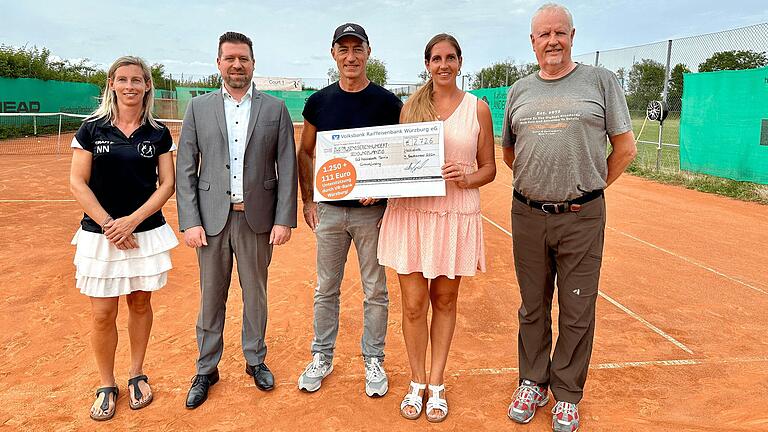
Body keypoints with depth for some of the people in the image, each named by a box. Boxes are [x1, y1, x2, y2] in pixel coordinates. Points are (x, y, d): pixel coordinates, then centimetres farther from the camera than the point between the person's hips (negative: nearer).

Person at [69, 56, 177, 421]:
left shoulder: (158, 133, 2)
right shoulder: (92, 128, 0)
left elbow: (167, 184, -1)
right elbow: (77, 183, -3)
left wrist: (131, 220, -12)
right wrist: (108, 225, -11)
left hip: (146, 232, 1)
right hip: (100, 234, -1)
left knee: (140, 304, 11)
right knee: (102, 314, 2)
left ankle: (137, 376, 29)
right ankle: (106, 386, 21)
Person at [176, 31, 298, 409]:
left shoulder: (275, 109, 3)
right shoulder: (199, 108, 5)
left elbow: (287, 168, 0)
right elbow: (185, 169, 2)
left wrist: (284, 219, -6)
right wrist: (189, 221, -6)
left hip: (257, 218, 0)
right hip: (212, 219, 1)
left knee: (255, 295, 12)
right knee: (211, 297, 9)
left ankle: (255, 360, 31)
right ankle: (206, 369, 25)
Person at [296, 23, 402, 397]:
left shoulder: (387, 102, -3)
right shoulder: (319, 101, 4)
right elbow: (305, 153, 12)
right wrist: (307, 201, 3)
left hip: (372, 211, -2)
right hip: (328, 210, 2)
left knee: (375, 291, 8)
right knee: (326, 289, 12)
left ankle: (374, 361, 24)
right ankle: (322, 357, 28)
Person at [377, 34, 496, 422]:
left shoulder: (477, 108, 5)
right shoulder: (411, 106, 8)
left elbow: (489, 168, 7)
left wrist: (466, 178, -14)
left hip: (456, 215, 0)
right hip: (411, 212, 1)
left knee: (444, 301, 10)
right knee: (413, 305, 3)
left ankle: (436, 383, 26)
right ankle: (417, 383, 24)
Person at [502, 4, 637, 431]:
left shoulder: (601, 81, 1)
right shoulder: (519, 91, 10)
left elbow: (625, 148, 1)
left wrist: (590, 189, 1)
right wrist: (538, 185, 12)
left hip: (582, 217, -3)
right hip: (527, 215, 3)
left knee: (577, 312, 6)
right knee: (533, 308, 14)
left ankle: (567, 394, 23)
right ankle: (533, 383, 30)